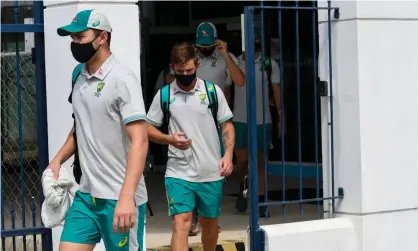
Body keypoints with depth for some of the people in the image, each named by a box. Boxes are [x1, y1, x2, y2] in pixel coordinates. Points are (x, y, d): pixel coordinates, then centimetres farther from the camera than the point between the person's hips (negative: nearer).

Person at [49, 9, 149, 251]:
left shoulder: (122, 79, -12)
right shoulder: (81, 78, 10)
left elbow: (140, 140, -19)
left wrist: (126, 197, -28)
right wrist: (58, 160, 7)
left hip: (119, 198, -7)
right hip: (86, 195, 7)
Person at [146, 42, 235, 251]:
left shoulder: (213, 91, 0)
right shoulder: (164, 95, 0)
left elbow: (227, 126, 4)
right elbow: (148, 128, 6)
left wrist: (228, 155, -11)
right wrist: (169, 139, -14)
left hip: (211, 172, 2)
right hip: (178, 173, -1)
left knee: (210, 222, 16)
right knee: (181, 224, -13)